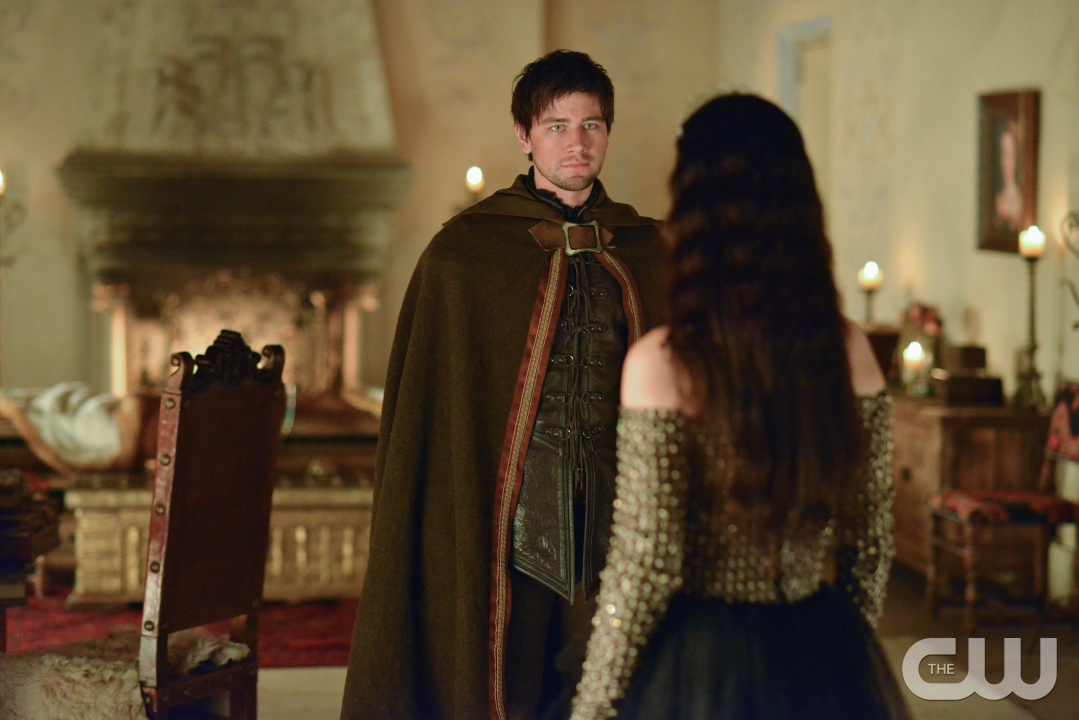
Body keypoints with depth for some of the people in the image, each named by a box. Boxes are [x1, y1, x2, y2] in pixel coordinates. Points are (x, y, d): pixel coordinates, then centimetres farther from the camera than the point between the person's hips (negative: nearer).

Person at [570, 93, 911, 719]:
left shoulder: (662, 363, -16)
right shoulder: (850, 351, -4)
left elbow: (645, 570, -15)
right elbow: (874, 541, 4)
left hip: (700, 667, -3)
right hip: (828, 664, 4)